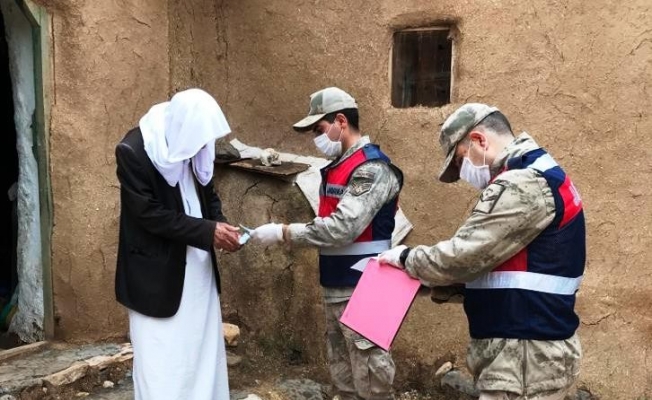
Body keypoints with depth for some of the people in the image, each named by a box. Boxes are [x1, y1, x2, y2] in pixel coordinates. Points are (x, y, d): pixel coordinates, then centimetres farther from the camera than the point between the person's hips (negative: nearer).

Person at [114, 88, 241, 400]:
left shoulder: (191, 142, 1)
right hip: (157, 273, -6)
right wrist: (208, 231, -21)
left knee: (205, 349, 15)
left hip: (198, 266, 7)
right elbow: (150, 214, -20)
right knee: (162, 360, 2)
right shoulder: (133, 150, -19)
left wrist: (221, 225, -8)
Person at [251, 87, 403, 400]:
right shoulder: (338, 166, 14)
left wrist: (282, 232, -20)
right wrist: (287, 233, 1)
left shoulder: (372, 168, -15)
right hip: (335, 288, 9)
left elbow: (342, 227, -24)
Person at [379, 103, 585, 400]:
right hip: (521, 347, 10)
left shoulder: (523, 184, -19)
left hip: (527, 354, -10)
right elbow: (486, 264, 18)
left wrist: (406, 258, -4)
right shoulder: (535, 177, 16)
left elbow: (463, 255, -21)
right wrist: (432, 282, 9)